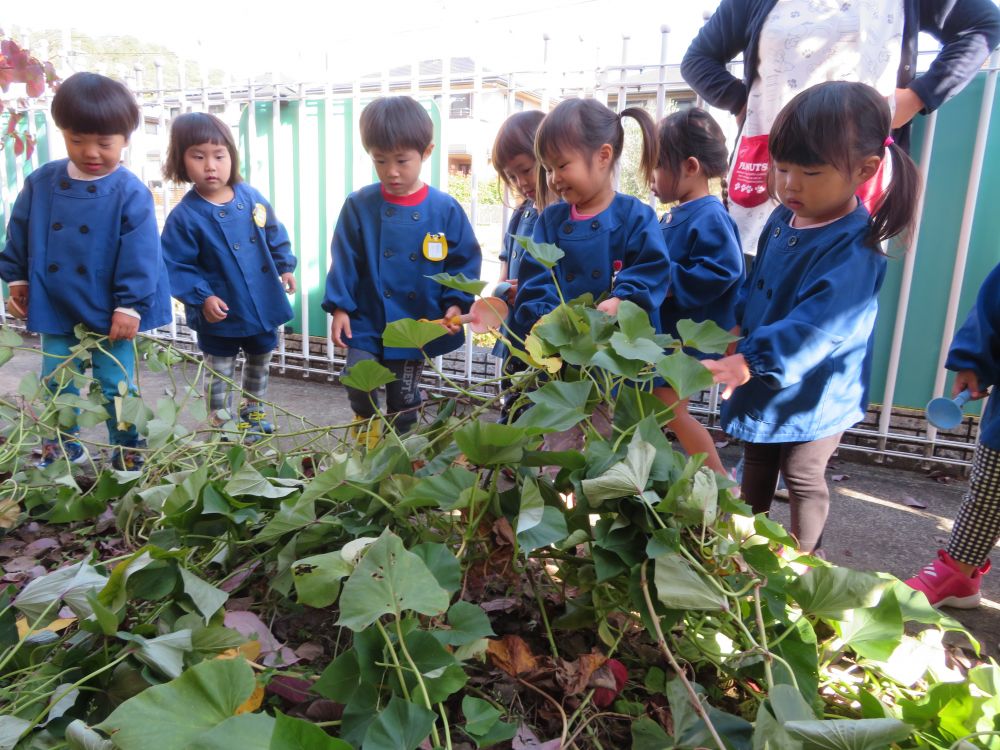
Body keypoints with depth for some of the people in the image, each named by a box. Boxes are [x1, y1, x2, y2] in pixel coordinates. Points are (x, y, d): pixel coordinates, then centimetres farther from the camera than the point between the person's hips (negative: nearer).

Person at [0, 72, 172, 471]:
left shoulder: (130, 193, -14)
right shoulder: (40, 183, 0)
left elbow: (139, 255, -15)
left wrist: (130, 305, -17)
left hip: (108, 312, -4)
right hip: (55, 310, 5)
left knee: (117, 386, 6)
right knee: (57, 383, 16)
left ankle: (128, 454, 21)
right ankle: (64, 446, 35)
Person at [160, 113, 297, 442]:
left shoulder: (252, 198, -6)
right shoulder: (184, 216, -18)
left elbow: (275, 237, 8)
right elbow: (176, 266, -15)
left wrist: (284, 267, 3)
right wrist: (202, 297, -24)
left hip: (263, 306, 5)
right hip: (219, 315, -4)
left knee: (260, 362, 23)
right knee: (220, 374, 12)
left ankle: (253, 412, 45)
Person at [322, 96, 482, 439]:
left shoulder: (445, 209, -7)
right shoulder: (359, 206, -5)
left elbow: (465, 261, 0)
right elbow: (344, 260, 0)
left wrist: (456, 303, -12)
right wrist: (339, 306, -5)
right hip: (367, 322, 0)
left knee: (404, 399, 13)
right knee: (358, 383, -12)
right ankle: (367, 432, 20)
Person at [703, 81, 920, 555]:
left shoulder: (854, 250, -27)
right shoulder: (781, 220, -2)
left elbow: (816, 324, -38)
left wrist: (753, 360, -47)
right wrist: (738, 326, -2)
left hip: (814, 394, -7)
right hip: (762, 386, 8)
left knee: (803, 476, 11)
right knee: (756, 462, 24)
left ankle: (804, 559, 34)